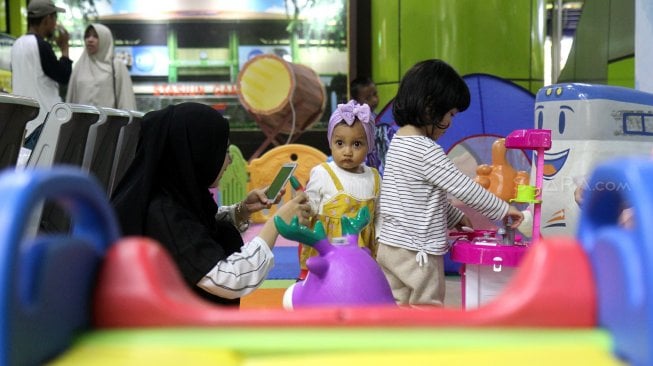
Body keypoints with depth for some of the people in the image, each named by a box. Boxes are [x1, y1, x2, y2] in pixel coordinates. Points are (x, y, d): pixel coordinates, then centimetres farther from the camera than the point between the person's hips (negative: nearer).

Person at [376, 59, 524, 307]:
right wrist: (502, 209, -6)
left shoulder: (399, 142, 10)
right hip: (416, 252, -9)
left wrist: (453, 217, 20)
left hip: (390, 246, 9)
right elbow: (464, 189, -17)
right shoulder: (426, 150, -20)